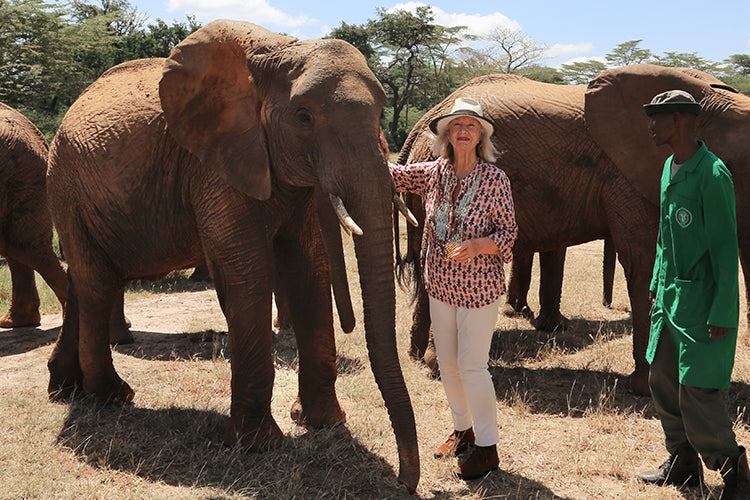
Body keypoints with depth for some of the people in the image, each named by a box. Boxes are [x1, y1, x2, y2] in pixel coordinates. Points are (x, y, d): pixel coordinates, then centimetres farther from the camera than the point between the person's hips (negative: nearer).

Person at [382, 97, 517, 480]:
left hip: (479, 286, -5)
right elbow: (390, 176, 12)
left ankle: (487, 447, 12)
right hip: (440, 284, 5)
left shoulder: (494, 179, -10)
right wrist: (379, 152, -9)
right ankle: (462, 429, 35)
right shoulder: (433, 173, 2)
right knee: (447, 362, 15)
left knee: (472, 366, -2)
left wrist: (477, 245, -26)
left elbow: (508, 234, -7)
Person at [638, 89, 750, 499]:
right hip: (670, 298, 9)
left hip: (703, 302, -9)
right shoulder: (670, 169, 11)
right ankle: (682, 466, 30)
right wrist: (657, 287, 20)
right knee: (662, 380, 14)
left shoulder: (712, 174, -17)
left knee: (698, 394, -5)